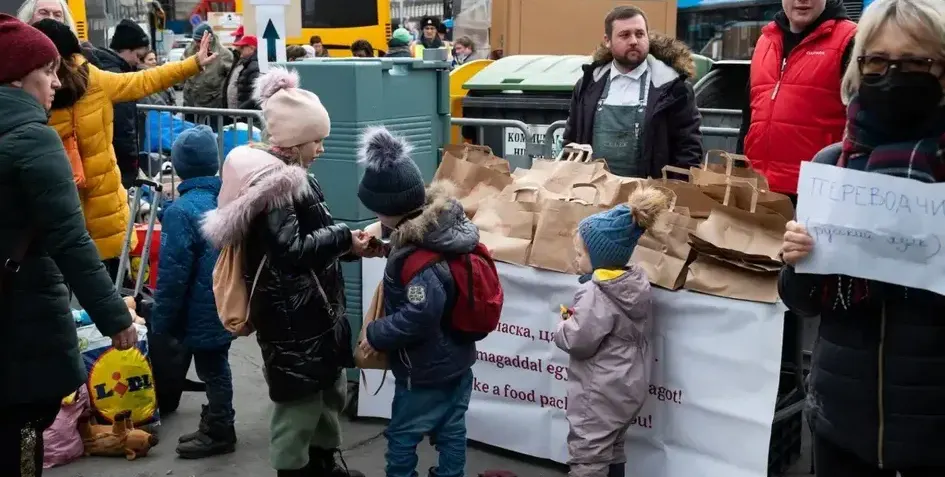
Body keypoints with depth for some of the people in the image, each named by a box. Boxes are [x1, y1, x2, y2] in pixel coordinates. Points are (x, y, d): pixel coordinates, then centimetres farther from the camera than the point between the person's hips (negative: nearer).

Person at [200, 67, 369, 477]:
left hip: (314, 305, 11)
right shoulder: (272, 183, -19)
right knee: (299, 396, 1)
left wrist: (350, 244, 3)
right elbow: (289, 250, -26)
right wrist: (343, 239, -19)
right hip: (290, 312, -11)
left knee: (331, 386, 22)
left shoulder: (292, 175, 12)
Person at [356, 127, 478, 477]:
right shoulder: (450, 222, -5)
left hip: (427, 369, -8)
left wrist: (376, 335, -21)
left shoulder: (414, 256, -31)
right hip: (458, 357, 8)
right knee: (451, 429, 20)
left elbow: (422, 312, -36)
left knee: (402, 436, 11)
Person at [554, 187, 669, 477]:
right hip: (628, 386, 9)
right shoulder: (638, 284, 1)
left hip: (600, 392, -9)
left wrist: (564, 326, -1)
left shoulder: (594, 294, -25)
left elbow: (578, 342, -23)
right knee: (612, 450, 24)